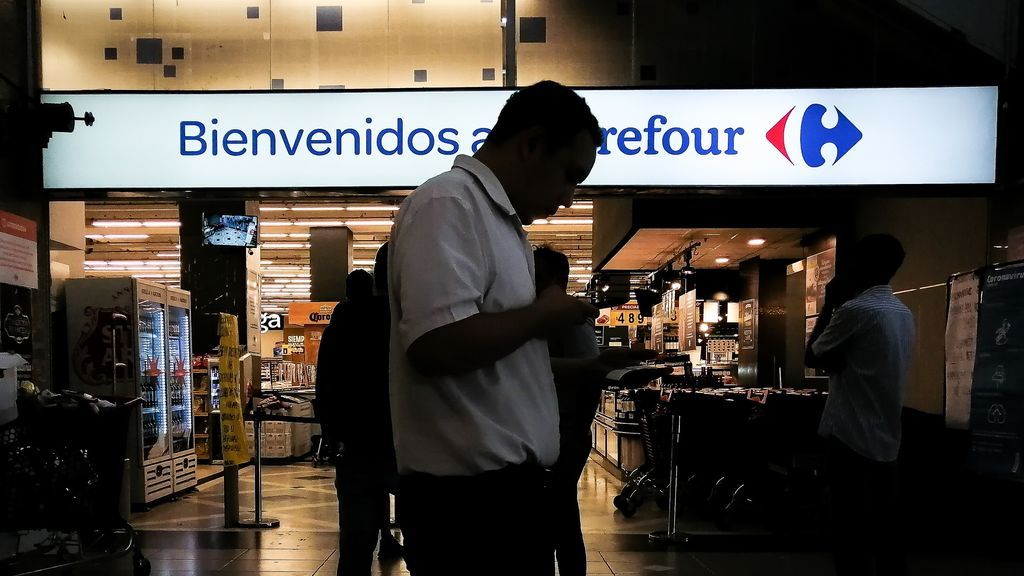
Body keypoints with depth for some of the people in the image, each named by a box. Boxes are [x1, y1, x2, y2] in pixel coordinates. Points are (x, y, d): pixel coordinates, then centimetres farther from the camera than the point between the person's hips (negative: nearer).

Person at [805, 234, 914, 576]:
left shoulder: (856, 310, -15)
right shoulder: (903, 313, 11)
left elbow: (814, 357, -3)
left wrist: (829, 305, 2)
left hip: (852, 437, -8)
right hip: (886, 440, 8)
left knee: (850, 532, -2)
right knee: (884, 529, 12)